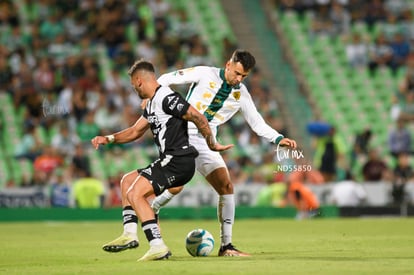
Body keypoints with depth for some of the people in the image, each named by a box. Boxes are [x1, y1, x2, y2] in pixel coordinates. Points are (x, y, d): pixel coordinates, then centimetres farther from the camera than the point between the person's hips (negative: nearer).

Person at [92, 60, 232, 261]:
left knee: (135, 193, -18)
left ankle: (158, 247, -22)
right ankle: (130, 235, 15)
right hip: (169, 161, 11)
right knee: (127, 181, 21)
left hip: (179, 160, -11)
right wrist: (108, 139, 13)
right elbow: (135, 131, 26)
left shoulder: (166, 97, -15)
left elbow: (198, 117, -19)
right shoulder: (151, 103, 18)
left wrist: (212, 144, -13)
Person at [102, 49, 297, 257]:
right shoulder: (205, 74, -5)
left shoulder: (241, 95, 7)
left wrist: (279, 139, -4)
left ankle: (226, 246, 1)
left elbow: (258, 124, 11)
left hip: (205, 143, 5)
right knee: (175, 186, -22)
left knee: (226, 187, -6)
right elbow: (167, 79, 0)